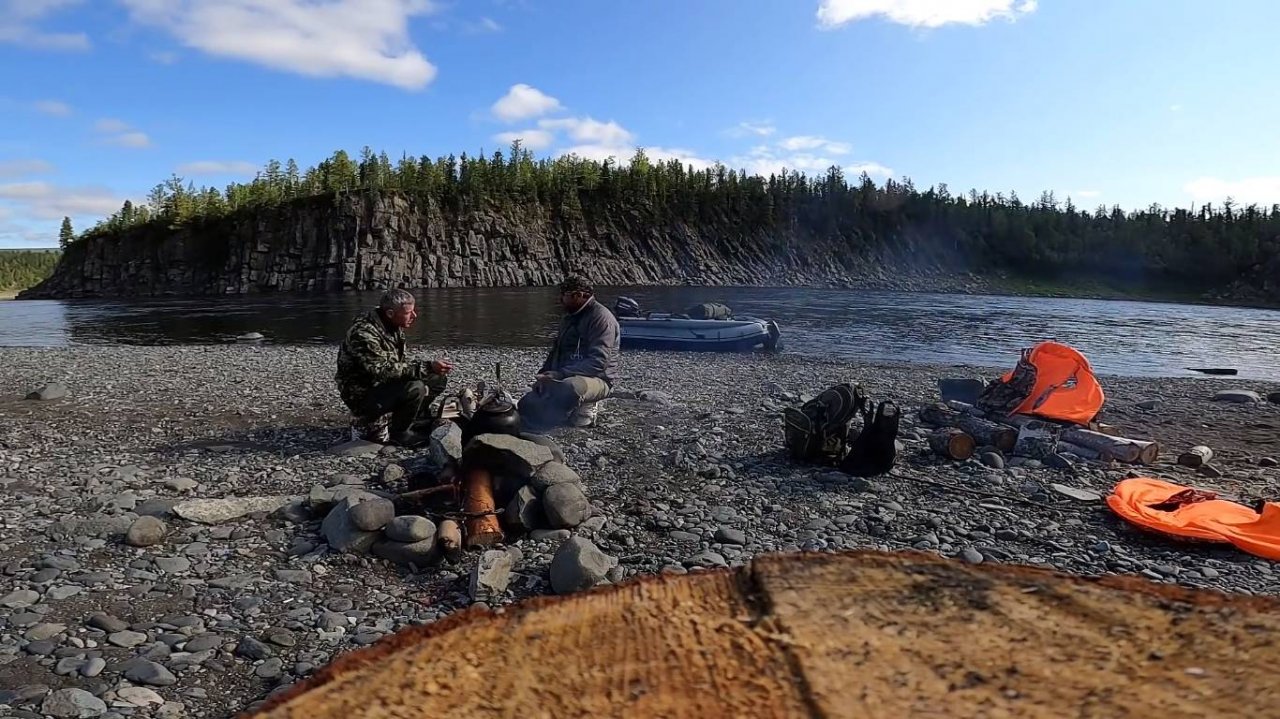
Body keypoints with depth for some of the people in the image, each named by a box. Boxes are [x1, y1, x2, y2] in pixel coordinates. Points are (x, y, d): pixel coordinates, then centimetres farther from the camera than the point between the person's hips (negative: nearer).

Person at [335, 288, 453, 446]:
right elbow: (384, 370, -33)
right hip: (363, 394, -9)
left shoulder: (393, 327, 3)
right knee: (414, 389, -32)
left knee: (438, 378, 2)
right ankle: (399, 433, -5)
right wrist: (427, 367, -37)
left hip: (385, 384, 9)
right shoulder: (364, 333, -25)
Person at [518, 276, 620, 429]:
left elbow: (598, 362, -24)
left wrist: (560, 374, -28)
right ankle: (580, 405, 7)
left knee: (570, 387, -42)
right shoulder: (569, 317, 15)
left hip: (597, 379, -9)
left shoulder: (601, 317, -14)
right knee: (527, 405, -4)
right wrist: (543, 374, 0)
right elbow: (556, 352, 20)